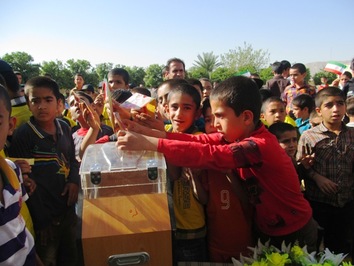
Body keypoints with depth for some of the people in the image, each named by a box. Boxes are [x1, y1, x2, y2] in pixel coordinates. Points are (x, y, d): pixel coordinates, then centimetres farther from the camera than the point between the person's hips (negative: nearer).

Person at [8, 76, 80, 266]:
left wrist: (74, 180, -7)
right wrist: (41, 219, -14)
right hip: (43, 214, -5)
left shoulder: (64, 128, 1)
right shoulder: (23, 135, -16)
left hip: (67, 207, 5)